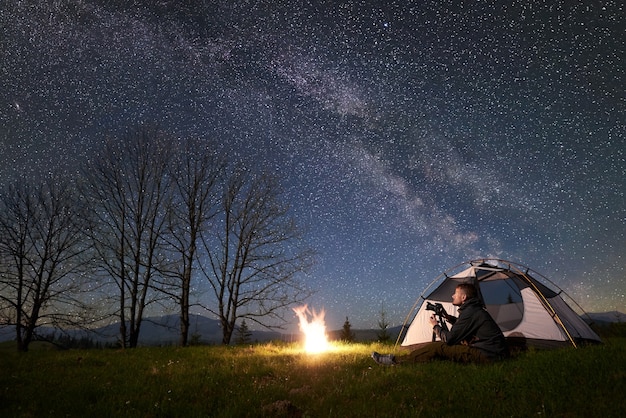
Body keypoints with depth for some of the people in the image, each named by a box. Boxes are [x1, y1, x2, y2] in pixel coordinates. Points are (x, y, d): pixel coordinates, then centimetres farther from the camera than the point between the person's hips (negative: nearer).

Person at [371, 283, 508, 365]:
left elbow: (449, 338, -16)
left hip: (486, 355, -10)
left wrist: (436, 326, 3)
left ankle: (395, 360, -8)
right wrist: (448, 317, 20)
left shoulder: (470, 312, -18)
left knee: (438, 347, -13)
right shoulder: (475, 309, 13)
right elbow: (463, 326, 33)